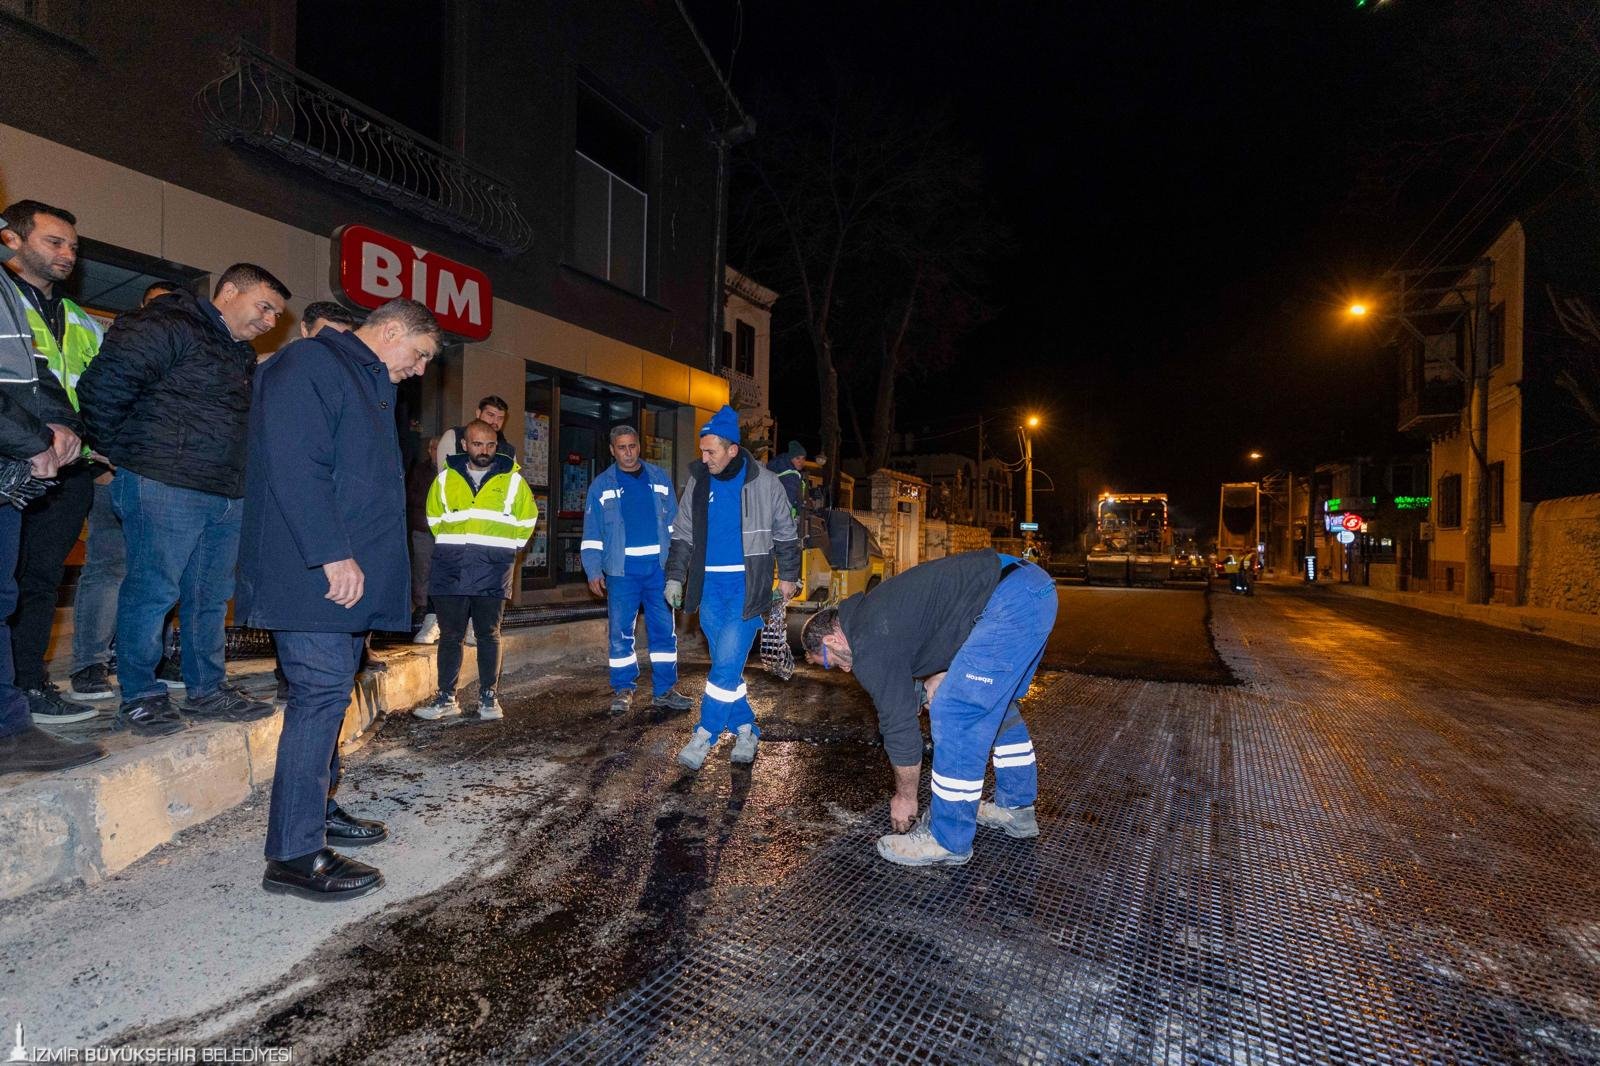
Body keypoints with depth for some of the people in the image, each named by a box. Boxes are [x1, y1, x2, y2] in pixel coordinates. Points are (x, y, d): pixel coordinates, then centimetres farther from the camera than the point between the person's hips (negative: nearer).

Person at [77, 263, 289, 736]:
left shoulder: (242, 357, 21)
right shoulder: (168, 326, -6)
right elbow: (103, 384, -12)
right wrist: (122, 453, -6)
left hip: (227, 495, 8)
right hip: (165, 486, -8)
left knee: (212, 595, 12)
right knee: (153, 590, -2)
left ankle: (208, 689, 22)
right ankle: (139, 697, 10)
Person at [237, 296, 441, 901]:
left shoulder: (370, 385, 23)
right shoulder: (310, 364, -9)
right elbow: (292, 463, -21)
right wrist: (332, 555, -24)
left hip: (352, 574, 10)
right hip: (314, 575, -10)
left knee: (330, 694, 16)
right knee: (322, 694, -9)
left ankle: (317, 811, 30)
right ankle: (294, 855, 0)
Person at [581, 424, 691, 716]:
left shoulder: (659, 479, 9)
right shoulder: (601, 486, 6)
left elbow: (673, 523, 9)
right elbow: (592, 534, 5)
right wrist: (593, 572, -3)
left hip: (659, 566, 1)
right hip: (622, 569, -1)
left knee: (665, 629, 5)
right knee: (620, 631, 2)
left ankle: (665, 690, 16)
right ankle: (623, 690, 15)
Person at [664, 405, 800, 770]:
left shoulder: (764, 482, -4)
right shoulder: (697, 482, 5)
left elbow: (785, 532, 5)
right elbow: (682, 535, 13)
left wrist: (788, 576, 7)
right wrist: (675, 576, 7)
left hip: (747, 586, -4)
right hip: (710, 586, 4)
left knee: (727, 663, -8)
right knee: (726, 664, 8)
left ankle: (705, 736, 4)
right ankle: (745, 729, 22)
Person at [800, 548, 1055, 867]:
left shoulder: (870, 645, -7)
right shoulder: (872, 611, 21)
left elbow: (898, 723, -1)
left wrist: (905, 797, 14)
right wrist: (938, 676, 14)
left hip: (1010, 601, -11)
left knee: (955, 713, -5)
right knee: (995, 702, 24)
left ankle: (948, 841, 8)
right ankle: (1017, 809, 37)